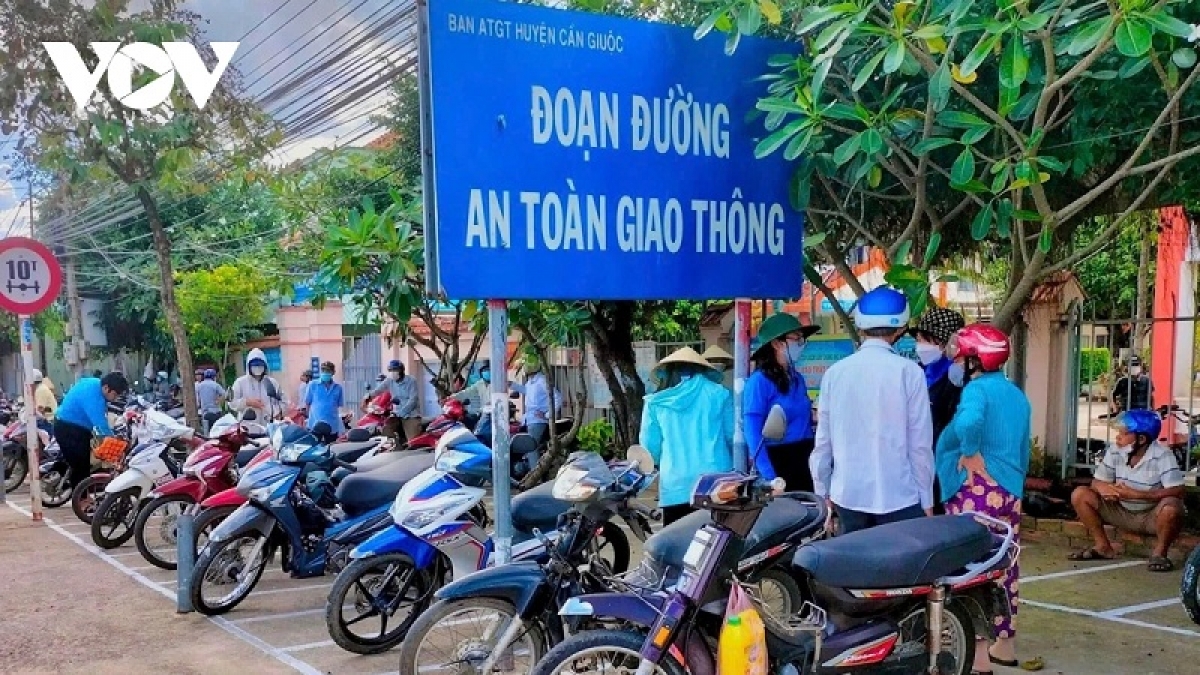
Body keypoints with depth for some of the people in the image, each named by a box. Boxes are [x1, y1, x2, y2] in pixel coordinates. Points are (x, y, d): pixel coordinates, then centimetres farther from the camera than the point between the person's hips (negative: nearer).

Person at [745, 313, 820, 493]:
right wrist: (770, 477, -21)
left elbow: (807, 423, 15)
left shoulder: (797, 378, 9)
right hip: (778, 462, -6)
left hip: (805, 460, 6)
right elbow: (753, 434, -15)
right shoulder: (760, 381, -11)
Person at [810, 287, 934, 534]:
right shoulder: (909, 372, -8)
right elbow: (920, 443, -6)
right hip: (899, 496, -3)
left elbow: (823, 440, 5)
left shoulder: (835, 372, 1)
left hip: (848, 495, 3)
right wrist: (926, 499, 3)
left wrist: (822, 491, 16)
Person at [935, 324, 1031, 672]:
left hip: (976, 491, -8)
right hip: (1010, 491, 9)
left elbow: (968, 422, -35)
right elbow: (1023, 449, 20)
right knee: (1005, 568, 14)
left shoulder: (977, 387, -12)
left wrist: (971, 453, -20)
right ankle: (1004, 643, 24)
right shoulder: (1017, 395, 14)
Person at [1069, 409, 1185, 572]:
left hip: (1152, 516, -5)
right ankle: (1103, 547, 3)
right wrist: (1104, 488, -29)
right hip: (1121, 513, 5)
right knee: (1080, 495, -10)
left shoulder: (1162, 455, -20)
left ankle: (1160, 552, -11)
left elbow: (1177, 491, -28)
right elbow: (1097, 481, -1)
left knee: (1172, 507, -39)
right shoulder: (1114, 451, -5)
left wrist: (1135, 494, -34)